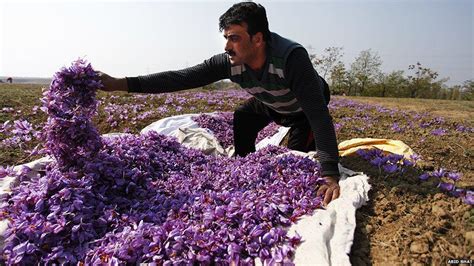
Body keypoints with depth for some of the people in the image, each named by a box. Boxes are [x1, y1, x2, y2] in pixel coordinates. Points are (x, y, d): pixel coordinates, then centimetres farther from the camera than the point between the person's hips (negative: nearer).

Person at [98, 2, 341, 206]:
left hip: (306, 108, -4)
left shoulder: (292, 57, -44)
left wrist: (330, 176, -55)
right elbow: (180, 78, -31)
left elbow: (318, 115, -48)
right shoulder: (229, 62, -28)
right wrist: (120, 84, -38)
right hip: (270, 103, 5)